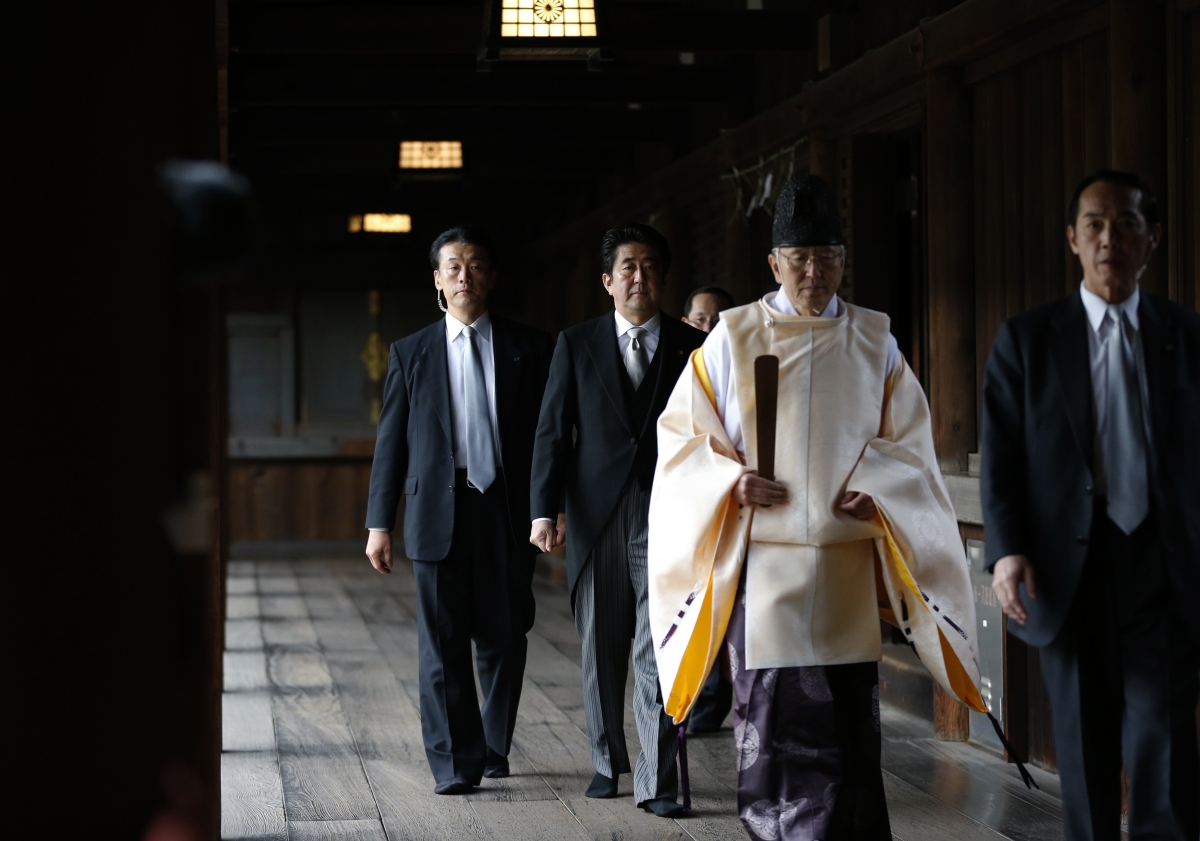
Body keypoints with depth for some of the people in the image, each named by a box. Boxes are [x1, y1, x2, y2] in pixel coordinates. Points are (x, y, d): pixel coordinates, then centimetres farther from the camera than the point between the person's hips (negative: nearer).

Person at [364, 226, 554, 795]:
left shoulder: (530, 348, 8)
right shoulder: (411, 353, 9)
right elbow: (391, 442, 9)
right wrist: (380, 523, 3)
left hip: (508, 513, 0)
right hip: (439, 513, 0)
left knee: (505, 641, 5)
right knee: (443, 646, -1)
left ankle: (494, 748, 23)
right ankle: (455, 763, 5)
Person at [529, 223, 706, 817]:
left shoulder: (692, 346, 5)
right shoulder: (576, 345, 7)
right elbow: (552, 431, 4)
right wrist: (543, 510, -5)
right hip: (596, 517, 2)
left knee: (660, 654, -8)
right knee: (601, 652, 11)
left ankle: (656, 782, -6)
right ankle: (607, 763, 27)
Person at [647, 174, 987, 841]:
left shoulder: (873, 340, 8)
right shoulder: (733, 337, 4)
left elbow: (909, 440, 10)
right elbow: (683, 432, 6)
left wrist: (871, 484, -8)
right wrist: (732, 479, -11)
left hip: (849, 561, 1)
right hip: (763, 558, -1)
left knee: (849, 712, 0)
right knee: (775, 710, -3)